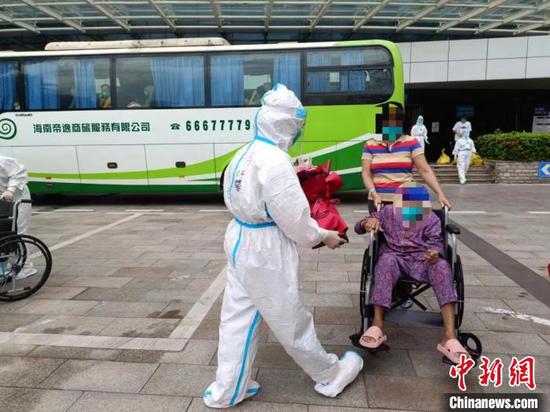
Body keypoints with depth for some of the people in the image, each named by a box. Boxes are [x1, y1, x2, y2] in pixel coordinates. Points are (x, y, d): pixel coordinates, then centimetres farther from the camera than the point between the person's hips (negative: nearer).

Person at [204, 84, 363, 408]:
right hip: (266, 250, -8)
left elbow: (251, 200, 9)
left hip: (239, 239, 8)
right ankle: (330, 375, 35)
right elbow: (295, 220, -18)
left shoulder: (244, 154, 5)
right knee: (291, 320, 10)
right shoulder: (275, 161, -22)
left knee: (238, 317, 17)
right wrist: (324, 236, -2)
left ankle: (227, 391, 30)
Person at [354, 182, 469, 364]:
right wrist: (368, 221, -17)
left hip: (422, 261, 1)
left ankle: (450, 337, -42)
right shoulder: (388, 212, 14)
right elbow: (358, 228, 9)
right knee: (386, 260, -37)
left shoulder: (431, 218, 16)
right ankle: (377, 325, -39)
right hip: (396, 259, -1)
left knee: (442, 265, -33)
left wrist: (435, 252, -24)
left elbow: (436, 241, 2)